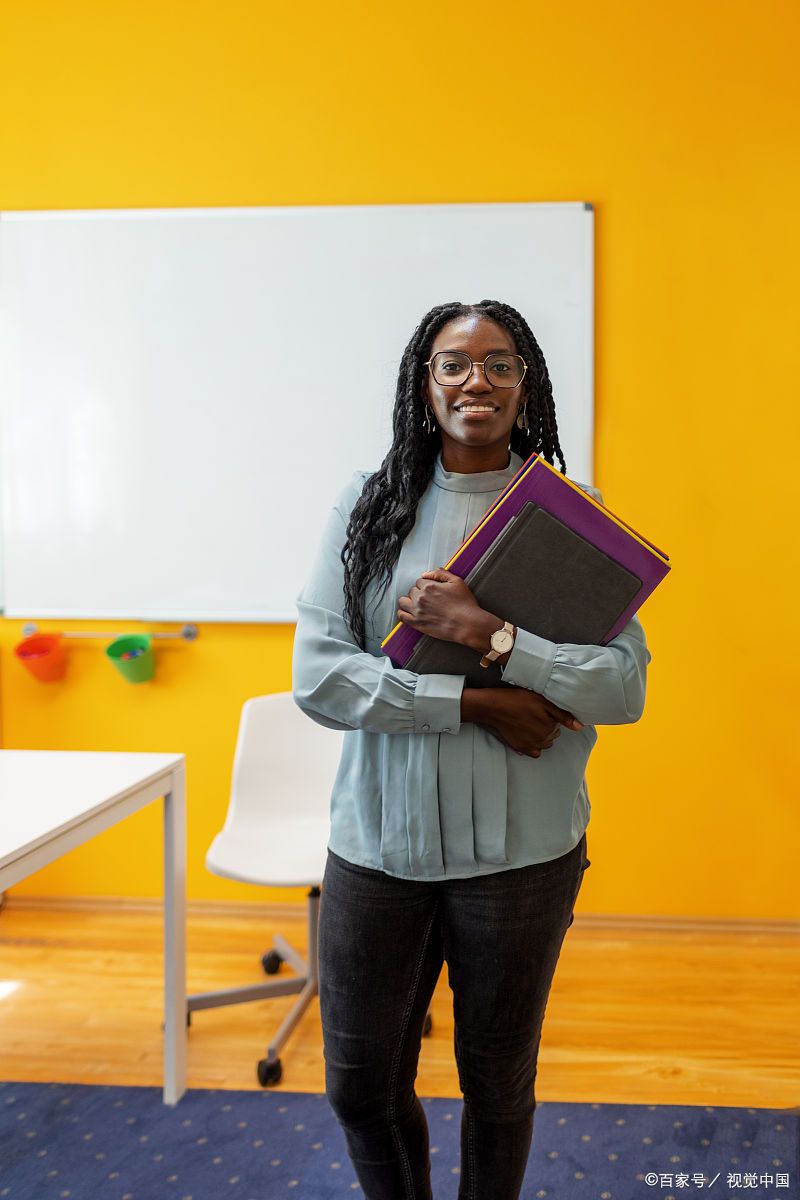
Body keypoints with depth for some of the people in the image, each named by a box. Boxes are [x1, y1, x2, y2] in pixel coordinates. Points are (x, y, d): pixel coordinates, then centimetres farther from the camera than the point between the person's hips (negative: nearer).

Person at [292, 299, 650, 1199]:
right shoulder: (366, 505, -2)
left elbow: (627, 687, -10)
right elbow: (316, 677, -11)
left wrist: (491, 635, -22)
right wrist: (475, 703, -18)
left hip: (520, 850, -1)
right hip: (377, 844, 1)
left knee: (498, 1087, 18)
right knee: (360, 1088, 16)